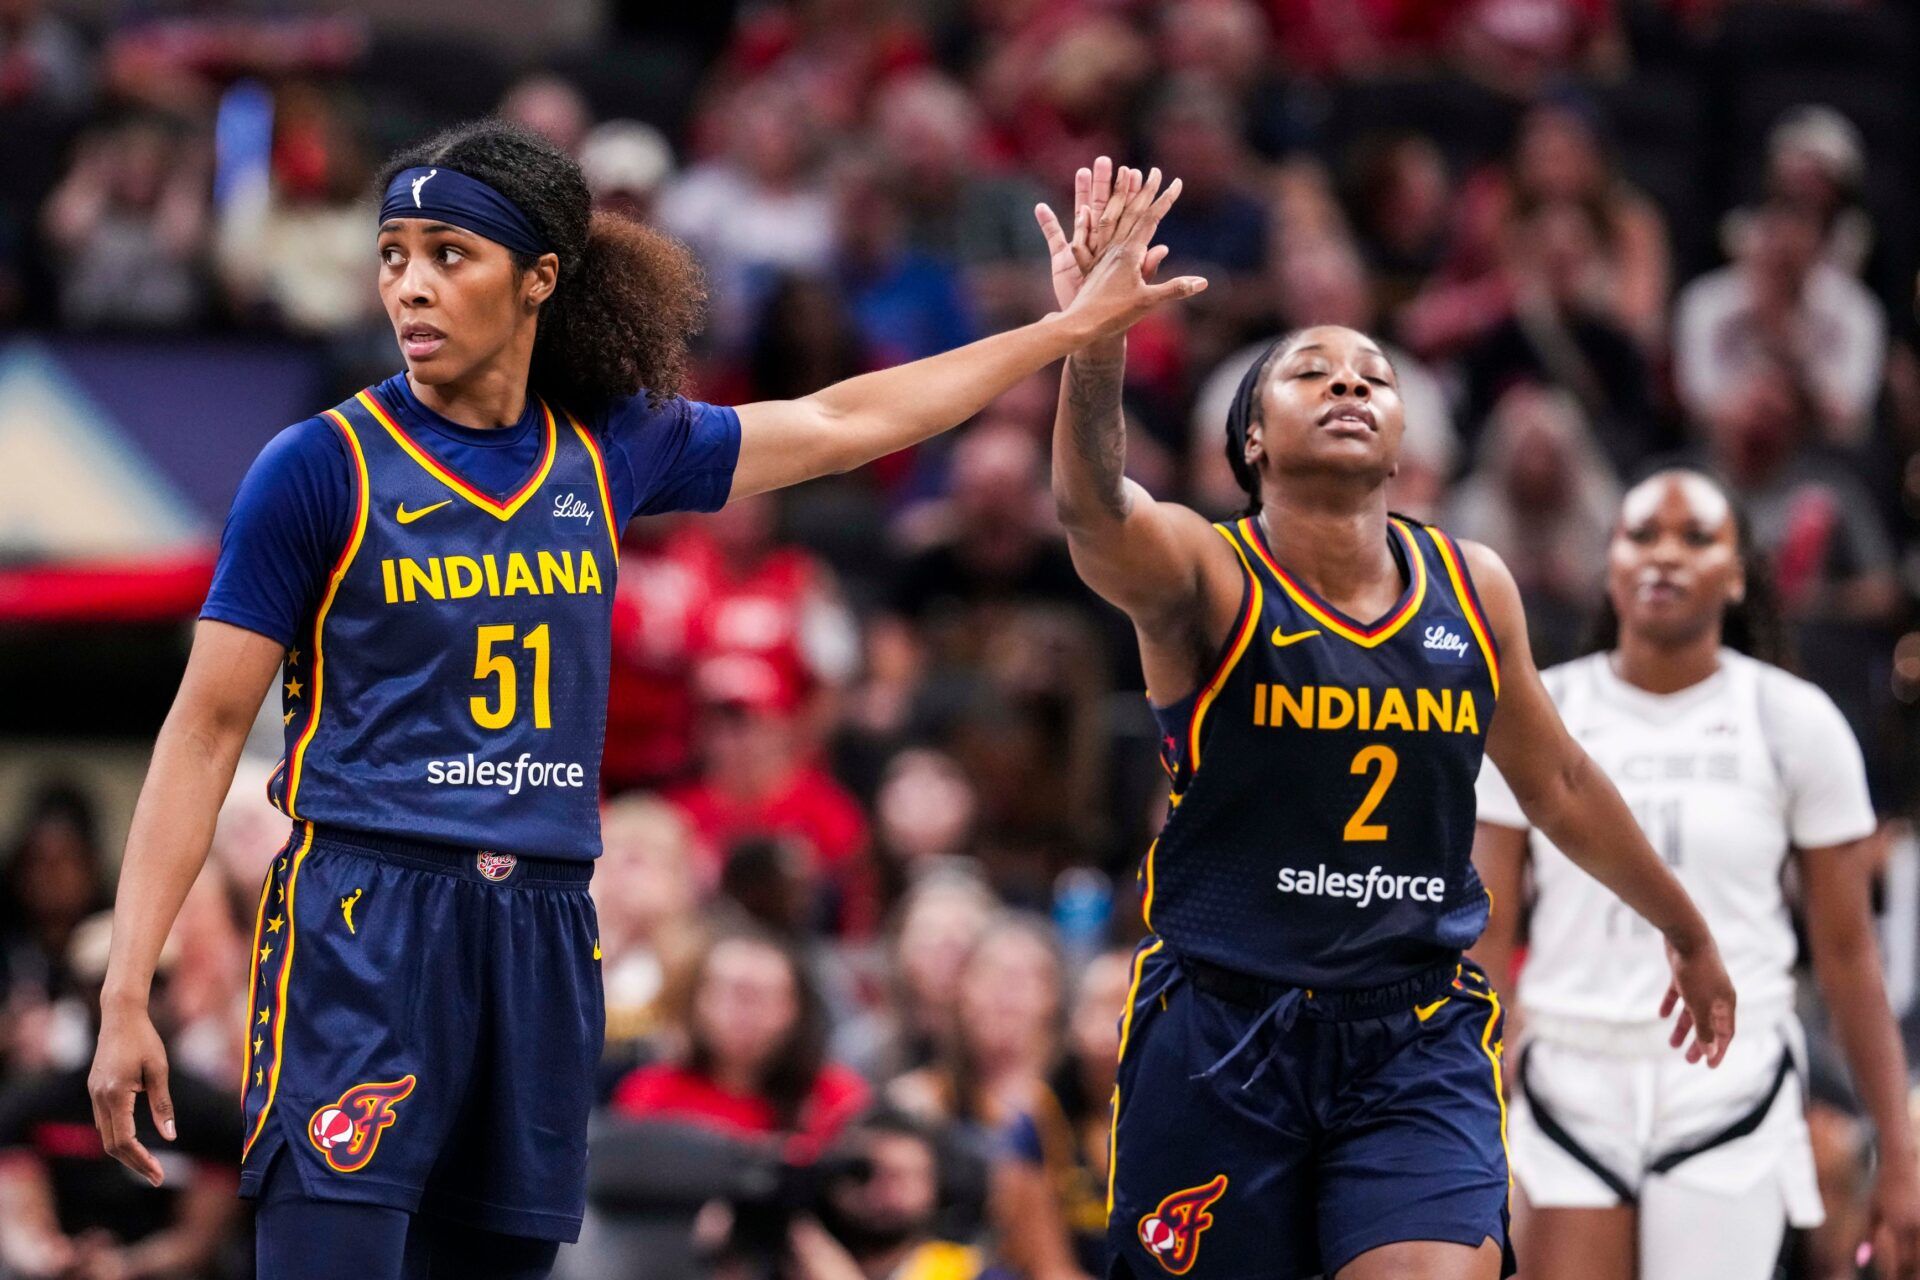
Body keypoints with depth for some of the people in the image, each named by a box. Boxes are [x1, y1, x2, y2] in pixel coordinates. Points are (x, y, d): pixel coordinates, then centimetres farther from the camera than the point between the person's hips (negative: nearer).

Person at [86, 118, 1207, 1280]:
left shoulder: (605, 452, 10)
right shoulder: (325, 466, -2)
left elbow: (843, 423, 23)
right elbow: (208, 727, -2)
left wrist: (1074, 327, 27)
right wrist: (128, 996, -9)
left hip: (543, 934, 5)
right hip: (363, 923, -5)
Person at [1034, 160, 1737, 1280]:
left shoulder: (1473, 588, 6)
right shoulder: (1203, 576, -7)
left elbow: (1559, 784, 21)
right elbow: (1096, 509, -31)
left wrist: (1689, 933, 31)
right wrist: (1096, 347, -50)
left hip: (1420, 1038, 2)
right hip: (1223, 1033, -2)